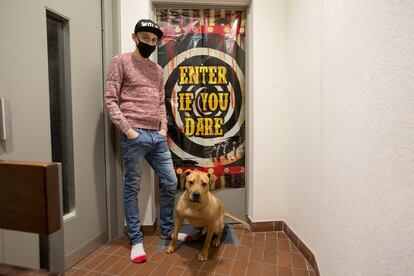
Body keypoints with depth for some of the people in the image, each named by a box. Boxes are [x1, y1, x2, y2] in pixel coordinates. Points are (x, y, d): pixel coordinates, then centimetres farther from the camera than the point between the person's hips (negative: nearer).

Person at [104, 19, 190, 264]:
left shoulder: (158, 70, 20)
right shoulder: (121, 62, 2)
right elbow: (110, 100, -5)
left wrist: (164, 128, 6)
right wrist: (127, 129, -13)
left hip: (158, 136, 6)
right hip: (135, 136, -6)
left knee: (170, 184, 10)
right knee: (132, 188, 5)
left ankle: (168, 231, 30)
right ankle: (136, 240, 21)